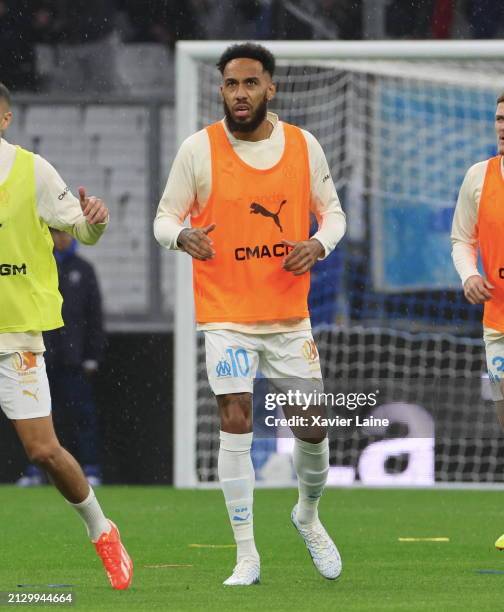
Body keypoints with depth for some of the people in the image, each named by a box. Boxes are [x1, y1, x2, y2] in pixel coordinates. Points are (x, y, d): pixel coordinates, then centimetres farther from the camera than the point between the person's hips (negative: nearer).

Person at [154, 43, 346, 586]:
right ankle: (246, 556, -2)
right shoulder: (199, 149, -6)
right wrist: (182, 236, -24)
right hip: (226, 314, -2)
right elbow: (165, 218, 0)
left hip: (290, 315, 3)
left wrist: (318, 244, -10)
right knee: (236, 425, -10)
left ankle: (308, 515, 36)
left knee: (313, 428, 5)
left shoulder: (304, 146, 2)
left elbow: (332, 211, 12)